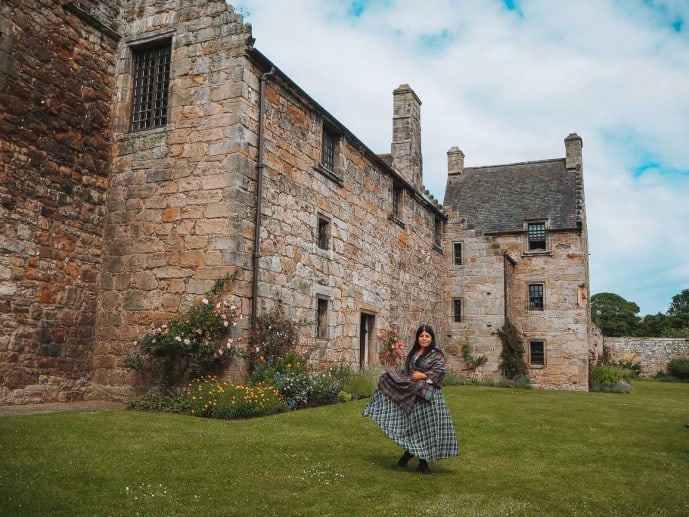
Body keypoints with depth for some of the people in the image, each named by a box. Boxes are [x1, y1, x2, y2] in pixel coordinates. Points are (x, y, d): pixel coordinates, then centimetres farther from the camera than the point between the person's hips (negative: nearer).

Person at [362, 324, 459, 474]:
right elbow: (406, 371, 20)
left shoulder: (437, 355, -2)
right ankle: (409, 453, 23)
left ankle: (423, 461, 11)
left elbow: (439, 373, -12)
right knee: (412, 426, 8)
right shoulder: (413, 353, 15)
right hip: (412, 395, 5)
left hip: (428, 394, -4)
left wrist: (423, 376, -15)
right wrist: (392, 375, 10)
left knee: (426, 427, -1)